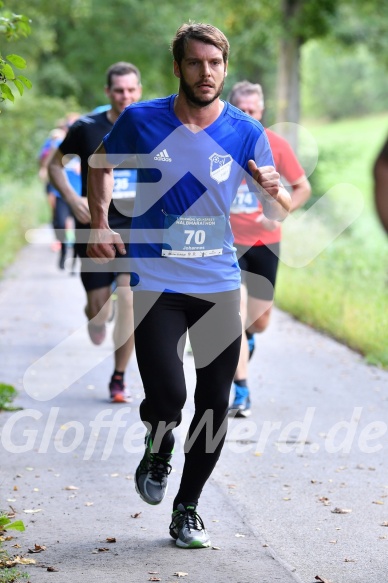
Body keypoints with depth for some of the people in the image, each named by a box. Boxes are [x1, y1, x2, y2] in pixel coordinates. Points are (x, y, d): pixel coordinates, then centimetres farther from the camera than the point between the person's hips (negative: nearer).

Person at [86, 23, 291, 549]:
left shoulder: (246, 133, -2)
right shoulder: (141, 121, -4)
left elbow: (279, 214, 2)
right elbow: (102, 164, 15)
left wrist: (273, 191, -21)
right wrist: (99, 222, 1)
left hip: (219, 283, 2)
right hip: (155, 283, -2)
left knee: (215, 402, 2)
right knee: (167, 397, -16)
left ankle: (187, 509, 20)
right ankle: (158, 449, 21)